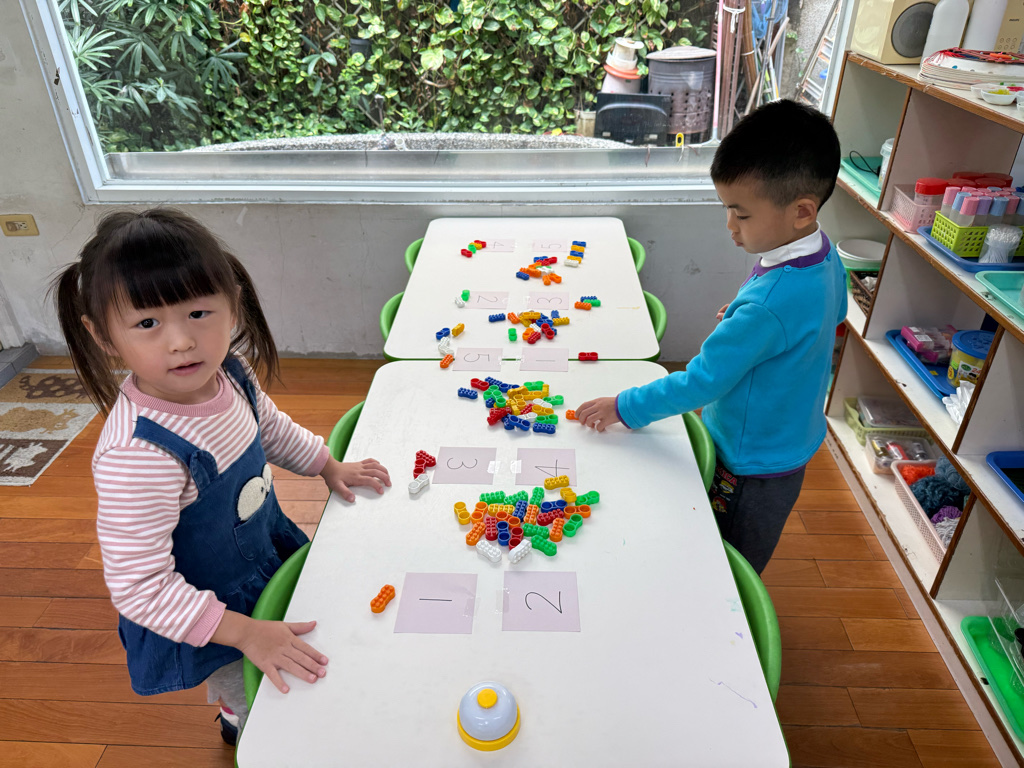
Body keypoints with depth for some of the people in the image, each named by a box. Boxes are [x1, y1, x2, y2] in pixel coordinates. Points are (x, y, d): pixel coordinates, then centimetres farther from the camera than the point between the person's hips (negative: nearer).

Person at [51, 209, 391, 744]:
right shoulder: (136, 457, -41)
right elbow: (138, 585, -33)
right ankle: (241, 722, 59)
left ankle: (240, 716, 66)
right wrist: (244, 632, -31)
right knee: (244, 690, 23)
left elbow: (271, 427, 6)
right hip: (206, 613, -7)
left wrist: (327, 465, 5)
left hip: (264, 552, 7)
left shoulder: (230, 372, -18)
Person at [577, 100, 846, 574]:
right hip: (789, 442, 9)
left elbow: (702, 381, -30)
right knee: (733, 566, 30)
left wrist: (625, 407, -17)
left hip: (753, 469, -9)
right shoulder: (825, 257, -7)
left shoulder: (770, 304, -38)